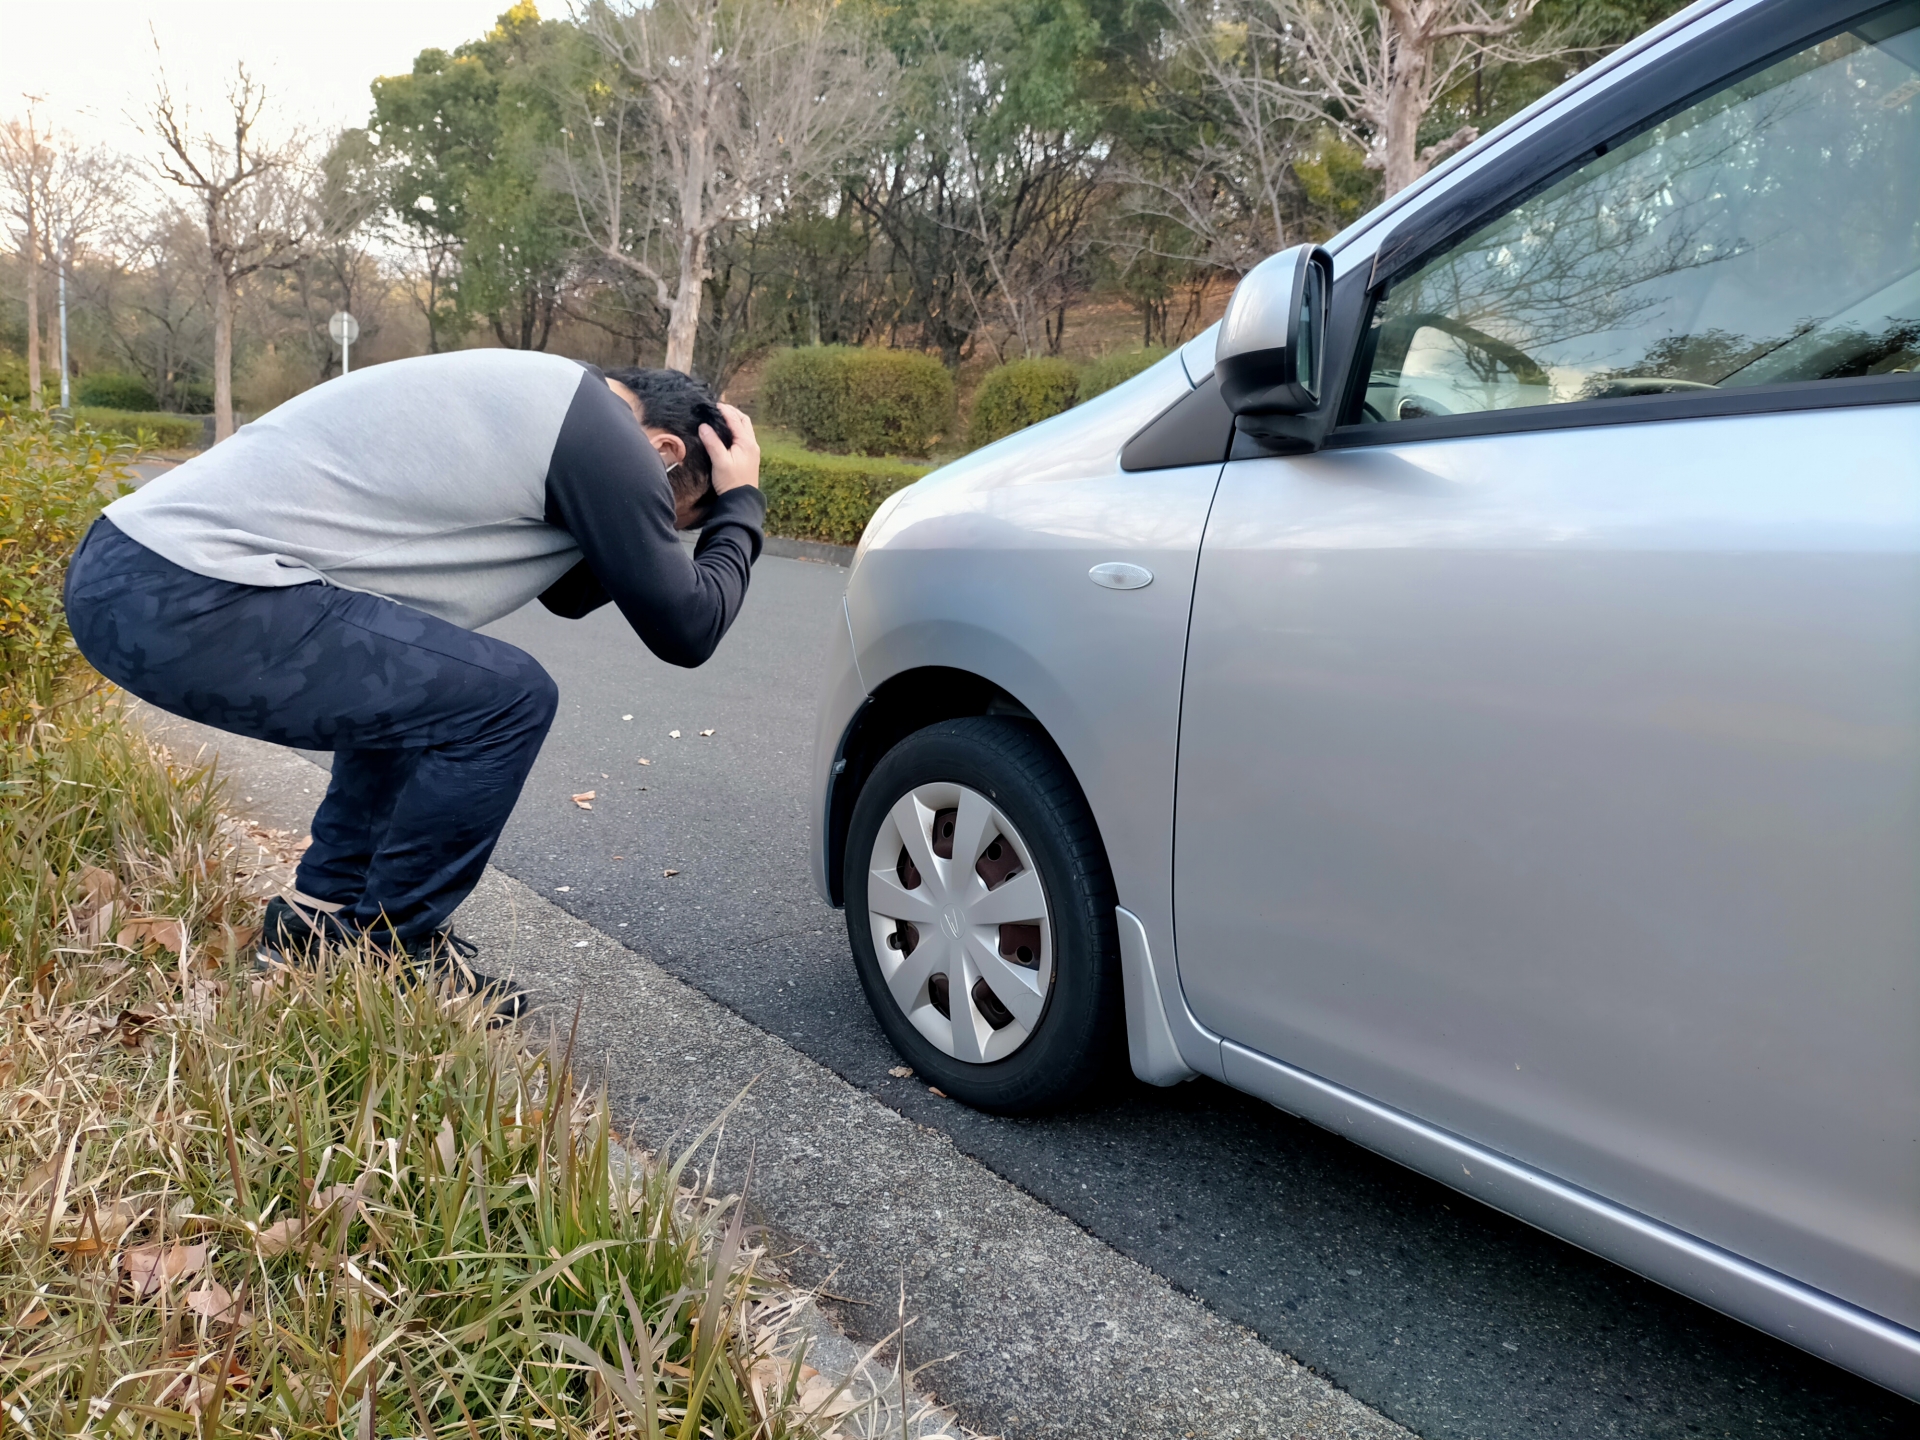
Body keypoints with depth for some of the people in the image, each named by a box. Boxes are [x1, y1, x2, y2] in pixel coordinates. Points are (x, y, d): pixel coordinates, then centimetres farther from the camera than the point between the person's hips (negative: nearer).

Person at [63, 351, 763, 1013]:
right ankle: (393, 955, 7)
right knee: (507, 699, -9)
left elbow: (568, 592, 30)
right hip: (190, 604, -10)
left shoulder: (544, 392, 20)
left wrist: (717, 509, 22)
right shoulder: (602, 432, -9)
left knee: (408, 687, 25)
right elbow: (686, 630, -2)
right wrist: (740, 504, 12)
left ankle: (320, 919, 28)